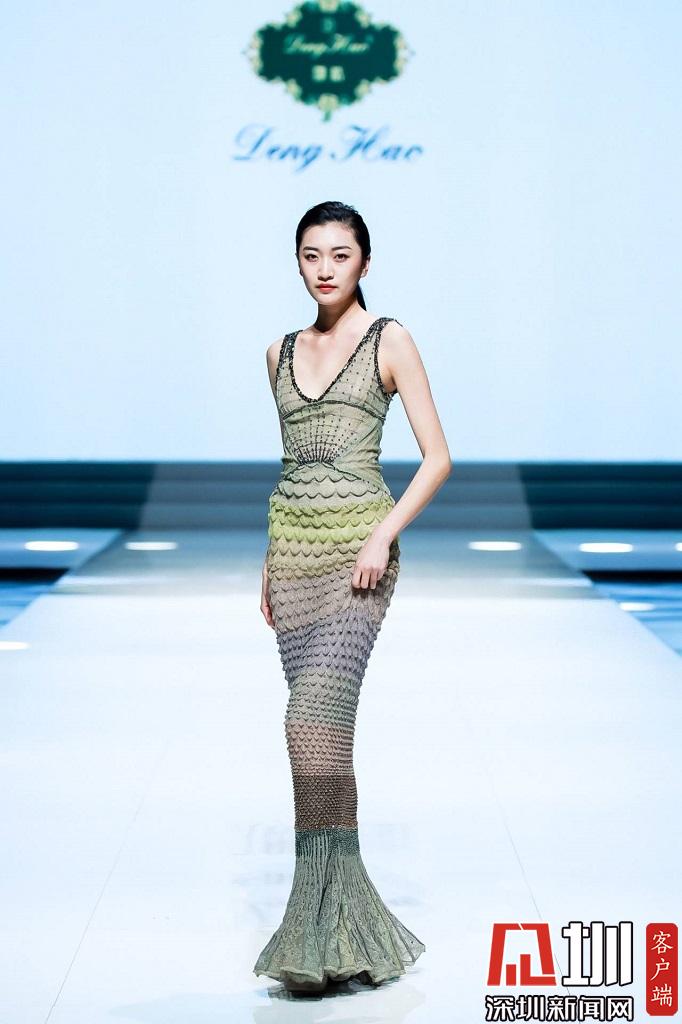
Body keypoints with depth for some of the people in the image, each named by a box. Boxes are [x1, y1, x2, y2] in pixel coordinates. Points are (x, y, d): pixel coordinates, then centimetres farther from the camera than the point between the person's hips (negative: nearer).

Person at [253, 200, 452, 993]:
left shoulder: (389, 341, -1)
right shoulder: (282, 353, 15)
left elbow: (437, 457, -4)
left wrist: (384, 537, -15)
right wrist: (268, 566, 17)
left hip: (356, 549, -6)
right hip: (293, 549, 6)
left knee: (316, 719, -18)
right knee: (320, 727, 5)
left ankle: (323, 925, -14)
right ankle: (341, 910, 13)